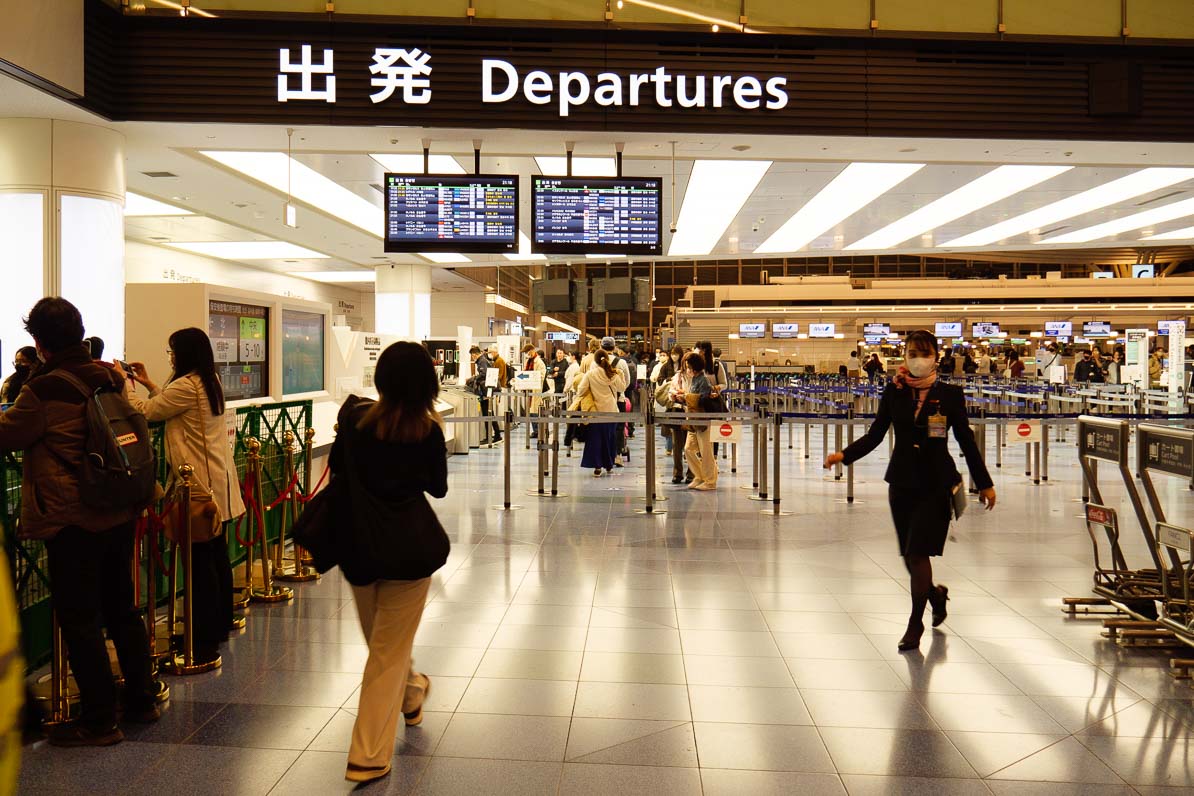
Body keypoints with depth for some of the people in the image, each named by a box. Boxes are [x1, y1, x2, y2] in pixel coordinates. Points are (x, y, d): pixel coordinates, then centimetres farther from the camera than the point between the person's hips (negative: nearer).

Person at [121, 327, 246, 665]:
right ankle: (221, 624, 26)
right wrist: (148, 384, 21)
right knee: (217, 553, 16)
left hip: (198, 483, -10)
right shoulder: (210, 382, 13)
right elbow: (170, 408, 21)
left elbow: (145, 412, -10)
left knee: (200, 558, -5)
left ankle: (205, 639, -1)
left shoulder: (186, 385, -16)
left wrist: (125, 382, 3)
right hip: (217, 479, 10)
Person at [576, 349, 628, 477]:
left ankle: (597, 467, -2)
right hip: (612, 411, 2)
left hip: (597, 411, -2)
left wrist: (577, 398, 9)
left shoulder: (590, 374, -9)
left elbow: (581, 390, -11)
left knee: (596, 438, 4)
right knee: (610, 437, 16)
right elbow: (622, 387, 8)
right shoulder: (613, 374, -3)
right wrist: (621, 374, 17)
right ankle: (609, 465, 24)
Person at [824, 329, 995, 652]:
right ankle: (935, 593, 42)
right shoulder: (894, 392, 1)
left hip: (936, 483, -3)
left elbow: (966, 440, 3)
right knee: (909, 556, 10)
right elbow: (875, 434, 2)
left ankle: (916, 622, 10)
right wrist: (844, 455, -13)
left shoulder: (950, 394, -3)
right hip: (902, 481, 3)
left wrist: (984, 483, 6)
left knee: (918, 553, -8)